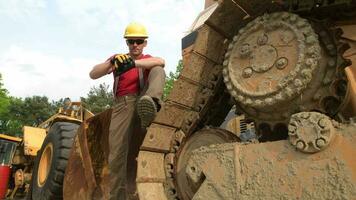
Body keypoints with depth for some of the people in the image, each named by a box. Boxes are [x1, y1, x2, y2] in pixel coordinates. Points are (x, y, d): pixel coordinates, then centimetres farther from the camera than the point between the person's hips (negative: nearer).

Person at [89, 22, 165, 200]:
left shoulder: (148, 59, 16)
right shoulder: (117, 58, 20)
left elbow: (161, 62, -11)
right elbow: (93, 74, 4)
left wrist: (133, 63, -28)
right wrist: (111, 62, -17)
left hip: (143, 100, -1)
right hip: (123, 106, 1)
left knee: (158, 70, -20)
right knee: (117, 155, -10)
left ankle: (151, 104, -49)